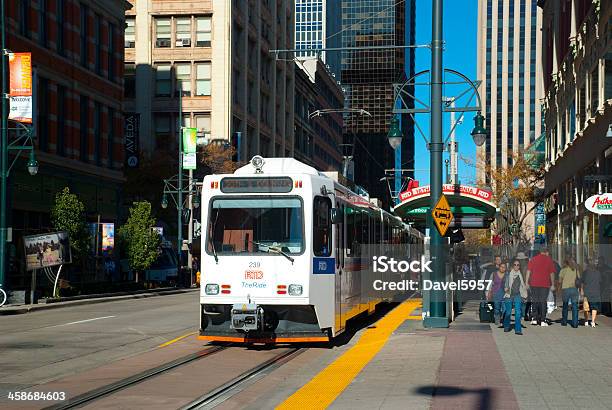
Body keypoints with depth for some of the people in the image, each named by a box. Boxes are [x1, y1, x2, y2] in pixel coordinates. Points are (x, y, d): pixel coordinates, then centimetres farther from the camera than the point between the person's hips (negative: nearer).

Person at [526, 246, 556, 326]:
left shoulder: (534, 259, 6)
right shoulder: (549, 260, 3)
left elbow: (528, 271, 2)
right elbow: (552, 273, 3)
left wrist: (527, 283, 5)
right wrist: (552, 284, 10)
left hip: (534, 283, 1)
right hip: (545, 284, -1)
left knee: (535, 301, 11)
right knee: (543, 301, 2)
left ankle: (535, 319, 5)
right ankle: (542, 321, -1)